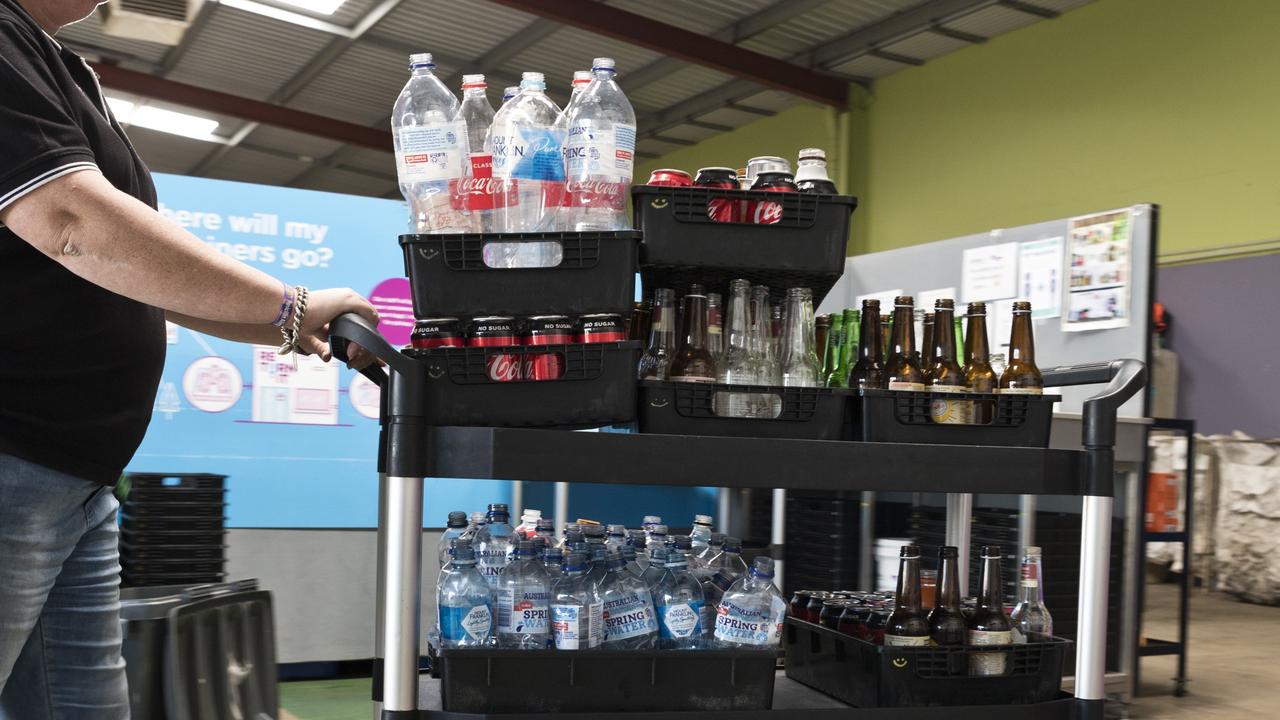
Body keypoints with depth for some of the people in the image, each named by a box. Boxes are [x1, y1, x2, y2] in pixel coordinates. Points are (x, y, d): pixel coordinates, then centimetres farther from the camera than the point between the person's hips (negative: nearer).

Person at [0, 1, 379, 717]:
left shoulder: (62, 73, 21)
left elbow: (144, 275, 22)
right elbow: (72, 222, -23)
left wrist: (299, 330, 12)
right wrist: (291, 308, -15)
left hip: (80, 485, 10)